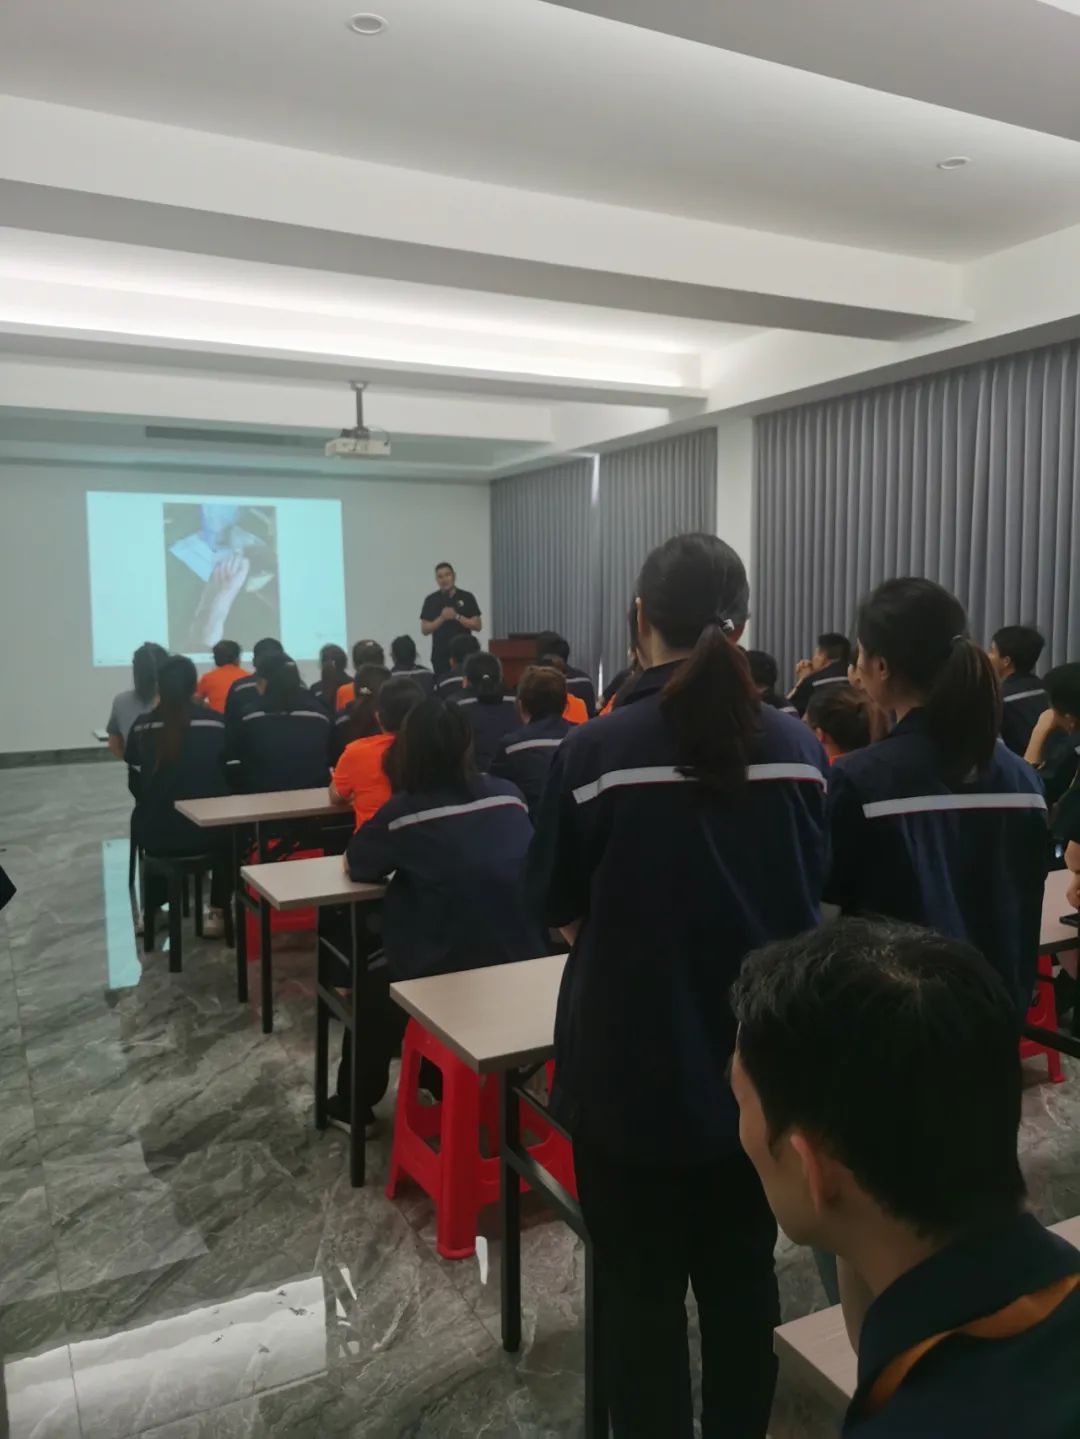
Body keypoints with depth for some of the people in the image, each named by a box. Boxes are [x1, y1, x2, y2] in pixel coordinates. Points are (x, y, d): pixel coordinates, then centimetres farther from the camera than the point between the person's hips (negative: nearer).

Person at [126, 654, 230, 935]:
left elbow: (135, 785, 3)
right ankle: (217, 913, 24)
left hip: (154, 832, 2)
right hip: (203, 830, -1)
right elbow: (229, 777, 1)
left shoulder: (142, 726, -4)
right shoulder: (216, 723, -8)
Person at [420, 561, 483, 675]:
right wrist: (442, 618, -14)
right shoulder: (431, 600, 4)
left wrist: (457, 617, -13)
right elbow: (424, 630, 0)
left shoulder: (467, 597, 3)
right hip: (440, 655, 0)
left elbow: (478, 626, -1)